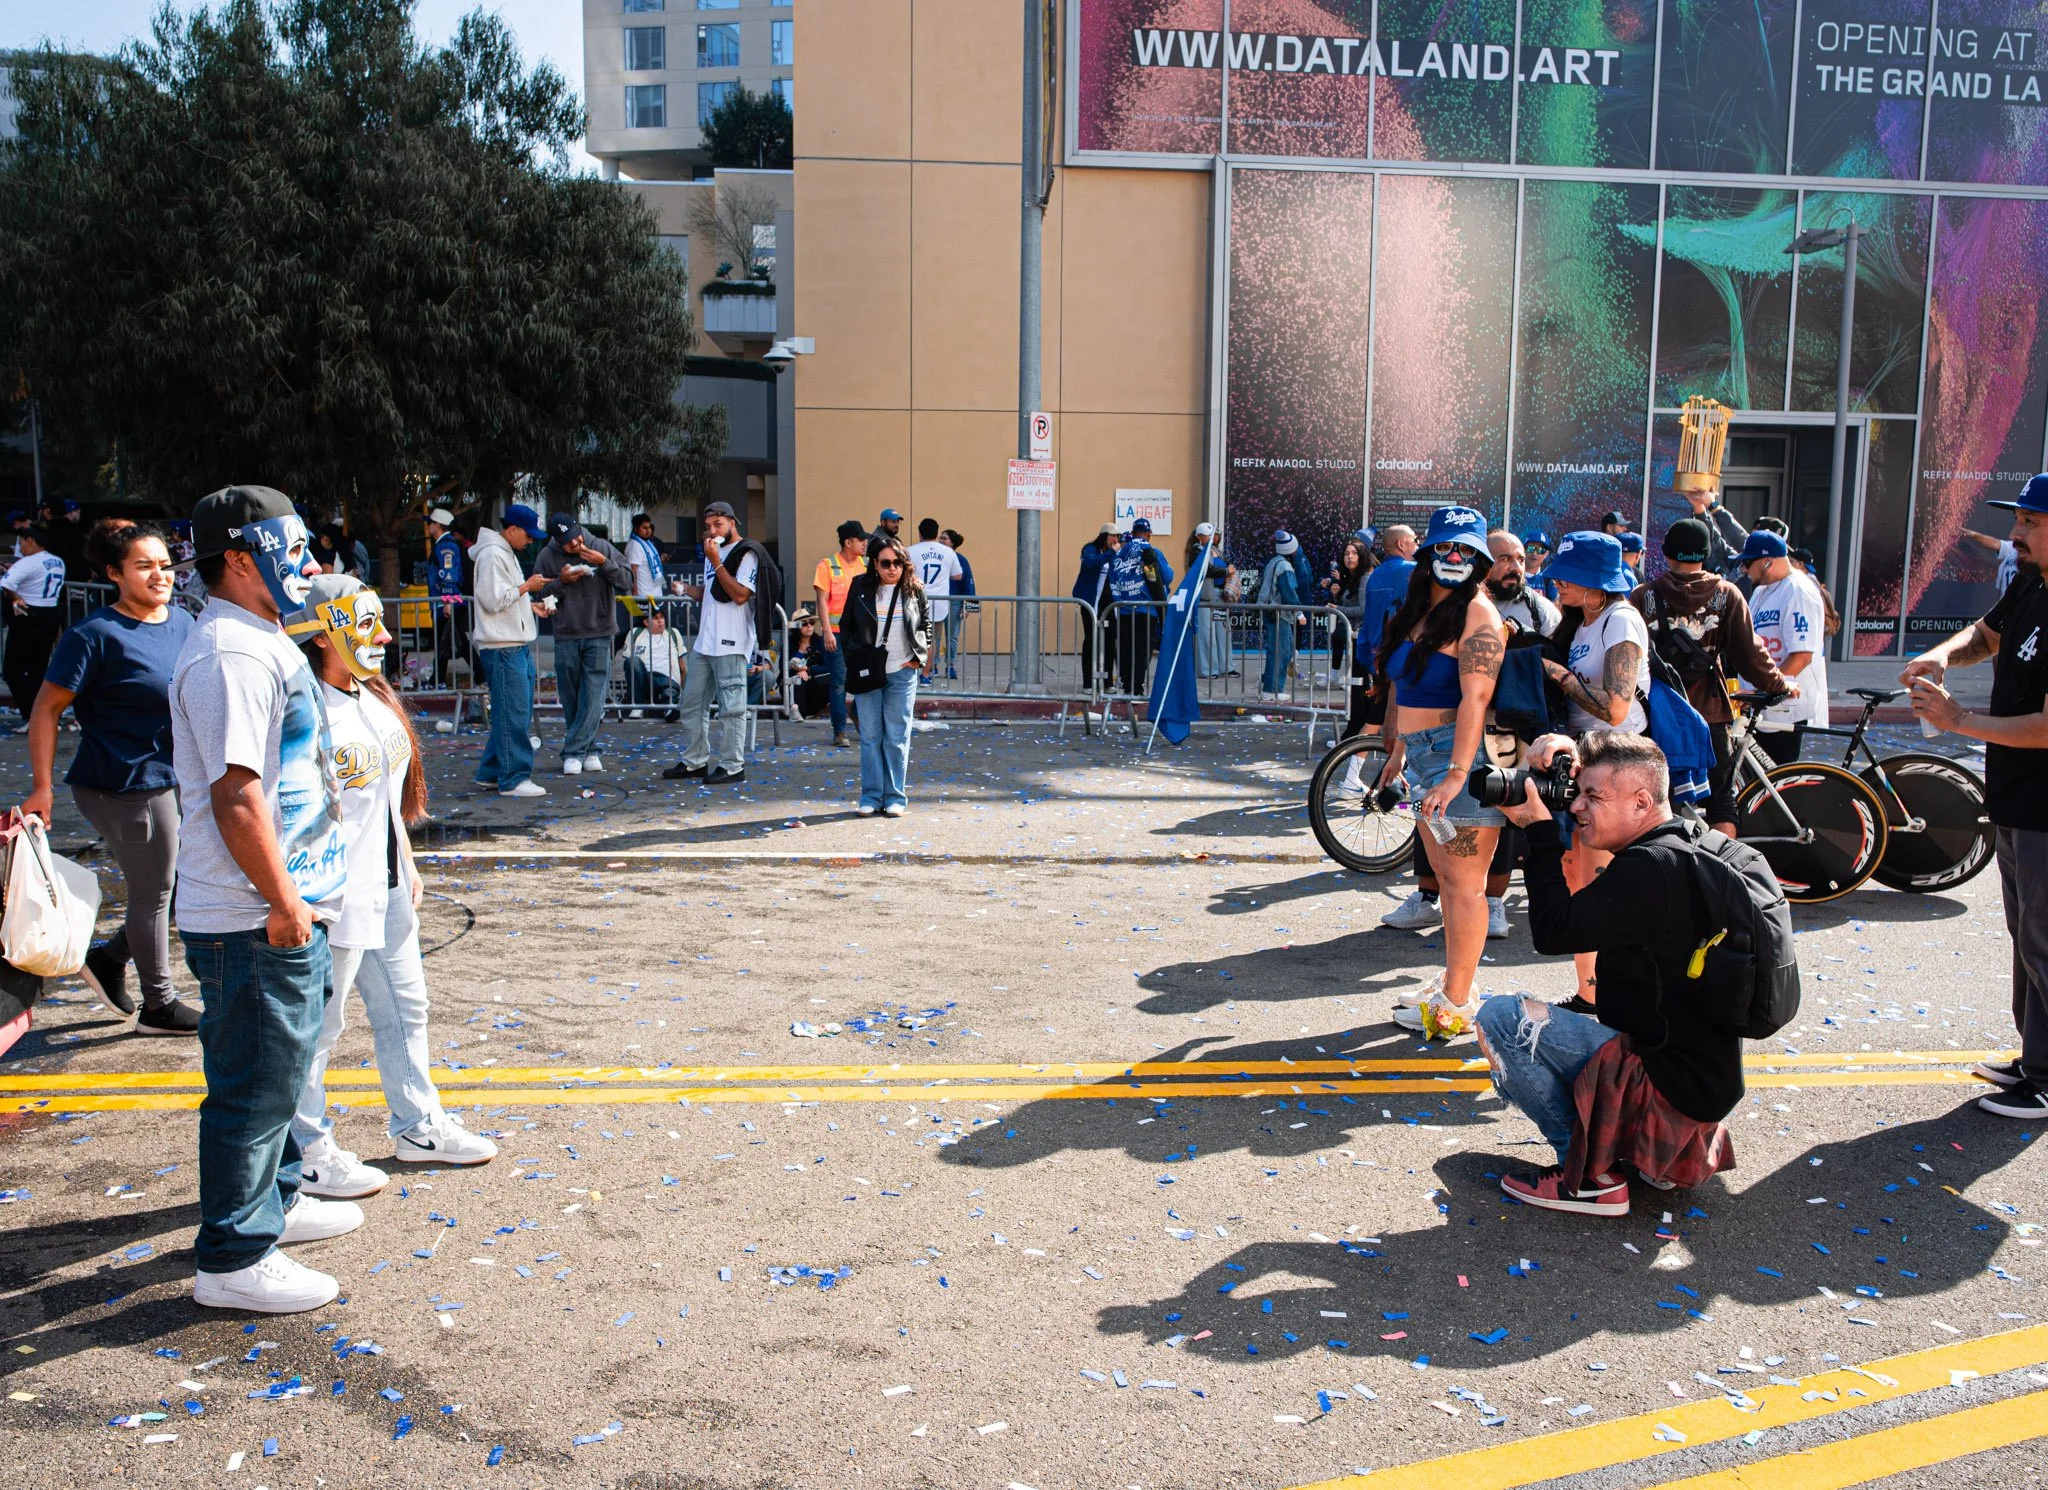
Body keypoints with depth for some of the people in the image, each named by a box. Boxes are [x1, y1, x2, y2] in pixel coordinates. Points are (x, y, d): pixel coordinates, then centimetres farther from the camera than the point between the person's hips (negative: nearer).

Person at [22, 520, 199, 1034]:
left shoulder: (183, 621, 5)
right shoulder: (96, 635, -16)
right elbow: (47, 708, -14)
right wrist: (41, 788, -15)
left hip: (172, 775, 8)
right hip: (126, 784, -7)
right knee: (154, 890, 5)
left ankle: (109, 957, 34)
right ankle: (158, 1005, 23)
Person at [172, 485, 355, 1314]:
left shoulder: (260, 641, 14)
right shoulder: (231, 654, -20)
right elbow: (236, 794, -26)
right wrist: (283, 903, -21)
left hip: (287, 910, 10)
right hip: (255, 923, -10)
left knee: (282, 1066, 23)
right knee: (256, 1083, 1)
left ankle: (274, 1200, 40)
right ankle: (234, 1260, 14)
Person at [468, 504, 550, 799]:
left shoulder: (507, 554, 20)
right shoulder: (492, 555, -12)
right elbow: (493, 600, -20)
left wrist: (531, 604, 14)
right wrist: (526, 587, -11)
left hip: (518, 645, 11)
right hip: (502, 647, -11)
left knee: (520, 714, 13)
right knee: (513, 714, -9)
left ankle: (491, 773, 20)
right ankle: (513, 779, -5)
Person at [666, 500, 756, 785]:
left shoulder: (746, 554, -7)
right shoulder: (712, 552, 19)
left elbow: (740, 595, -19)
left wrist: (716, 562, -16)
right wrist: (687, 589, 8)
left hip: (730, 644, -9)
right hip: (704, 641, 9)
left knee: (731, 707, -5)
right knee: (692, 702, 12)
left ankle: (732, 766, 2)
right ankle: (694, 762, 21)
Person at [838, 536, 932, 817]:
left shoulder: (914, 590, 2)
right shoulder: (861, 588, 2)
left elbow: (926, 623, 14)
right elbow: (847, 625, 10)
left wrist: (919, 656, 3)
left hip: (902, 673, -1)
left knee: (897, 738, 2)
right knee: (870, 736, 3)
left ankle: (895, 797, 9)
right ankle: (871, 796, 10)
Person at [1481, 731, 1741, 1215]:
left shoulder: (1649, 869, -24)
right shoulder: (1684, 845, 7)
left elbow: (1553, 931, -23)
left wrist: (1538, 825, -18)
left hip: (1670, 1084, -11)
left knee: (1500, 1018, -13)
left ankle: (1592, 1177, -6)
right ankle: (1657, 1150, 15)